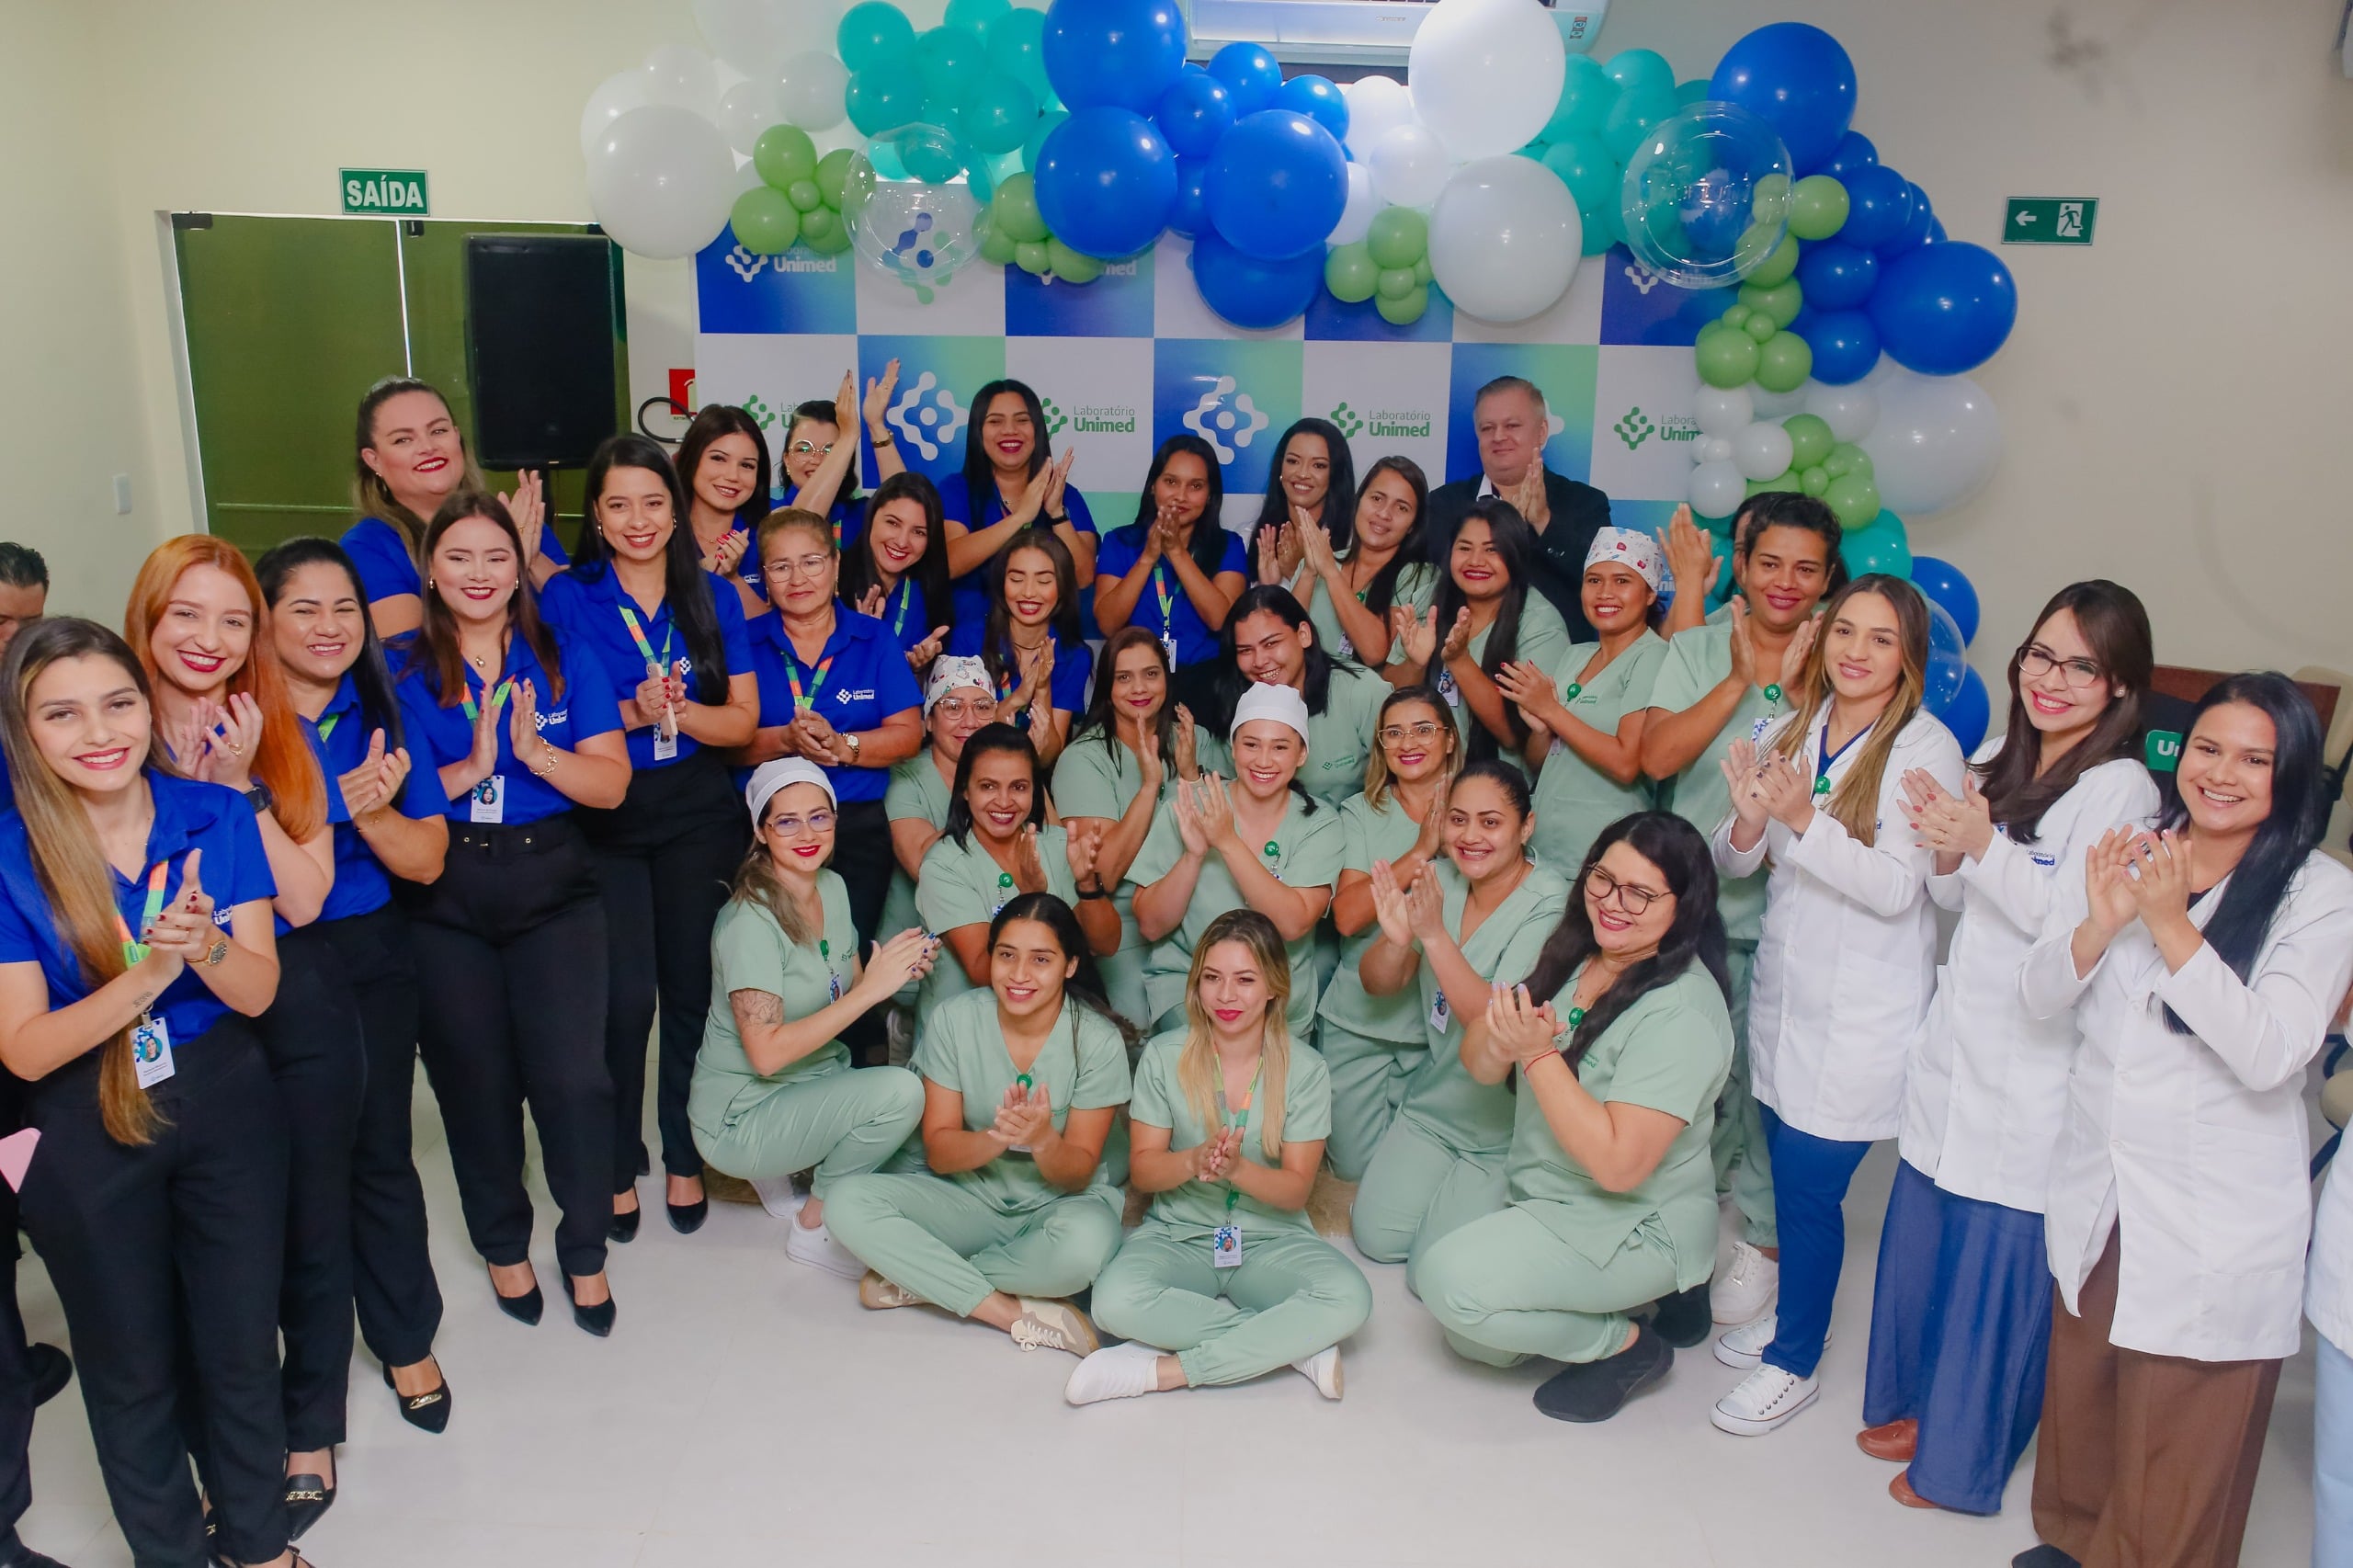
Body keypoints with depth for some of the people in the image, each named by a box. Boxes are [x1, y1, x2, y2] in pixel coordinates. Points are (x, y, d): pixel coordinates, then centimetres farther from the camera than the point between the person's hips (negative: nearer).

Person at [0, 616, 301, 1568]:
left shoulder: (217, 817, -8)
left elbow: (258, 991, -9)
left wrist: (204, 948, -31)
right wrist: (148, 973, -31)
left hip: (225, 1106, 1)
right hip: (87, 1137, -1)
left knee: (242, 1345, 14)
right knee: (131, 1367, 17)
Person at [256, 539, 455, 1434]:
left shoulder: (384, 713, 2)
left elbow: (427, 859, -1)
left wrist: (369, 810, -18)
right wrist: (340, 799, -19)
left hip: (371, 957, 2)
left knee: (381, 1150, 9)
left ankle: (406, 1340, 28)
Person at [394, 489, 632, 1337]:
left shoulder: (567, 659, 4)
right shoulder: (405, 674, 3)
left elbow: (612, 783, -1)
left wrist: (536, 752, -17)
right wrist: (471, 768, -17)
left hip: (552, 884, 0)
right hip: (444, 897, 1)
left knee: (572, 1076, -8)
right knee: (475, 1080, 8)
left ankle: (586, 1250, 14)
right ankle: (504, 1243, 31)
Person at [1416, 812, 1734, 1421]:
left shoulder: (1681, 1013, -25)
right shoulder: (1573, 955, -2)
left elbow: (1617, 1164, -29)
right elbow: (1481, 1066, 0)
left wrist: (1539, 1054, -29)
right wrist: (1501, 1034, -23)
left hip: (1637, 1226, -8)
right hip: (1545, 1199, 8)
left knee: (1451, 1283, -21)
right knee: (1473, 1341, 8)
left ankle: (1627, 1345, 0)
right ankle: (1659, 1289, 20)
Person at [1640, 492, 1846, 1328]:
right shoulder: (1699, 649, 3)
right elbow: (1657, 756, -11)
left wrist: (1792, 685, -18)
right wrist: (1742, 679, -13)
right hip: (1698, 894, 2)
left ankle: (1765, 1237, 22)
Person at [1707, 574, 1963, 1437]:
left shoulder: (1926, 749, -12)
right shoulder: (1793, 730, 3)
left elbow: (1897, 889, -19)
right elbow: (1732, 863, 3)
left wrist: (1805, 819, -30)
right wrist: (1748, 821, -19)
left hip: (1864, 1012, -5)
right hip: (1785, 985, 5)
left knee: (1810, 1181, 0)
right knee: (1786, 1167, 15)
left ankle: (1795, 1362, 18)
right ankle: (1792, 1310, 38)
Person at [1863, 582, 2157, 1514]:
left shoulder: (2120, 788, -11)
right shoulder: (1994, 765, 10)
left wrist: (1985, 846, -25)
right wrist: (1946, 851, -6)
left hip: (2033, 1062, -6)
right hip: (1956, 1042, 6)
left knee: (1998, 1250, 4)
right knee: (1925, 1229, 15)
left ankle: (1963, 1453, 21)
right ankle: (1918, 1401, 35)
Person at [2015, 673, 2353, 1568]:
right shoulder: (2132, 855, 2)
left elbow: (2269, 1054, -23)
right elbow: (2040, 995, -1)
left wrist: (2172, 926, -28)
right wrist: (2101, 921, -19)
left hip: (2212, 1233, -4)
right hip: (2095, 1196, 5)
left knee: (2176, 1456, 9)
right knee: (2080, 1401, 22)